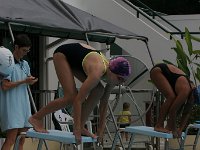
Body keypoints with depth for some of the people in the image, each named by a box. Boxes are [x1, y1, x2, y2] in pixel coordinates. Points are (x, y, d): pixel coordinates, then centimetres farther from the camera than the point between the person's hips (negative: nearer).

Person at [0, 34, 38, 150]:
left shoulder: (25, 64, 16)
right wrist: (24, 81, -14)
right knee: (11, 139, -15)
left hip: (23, 106, 8)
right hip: (11, 106, -8)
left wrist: (30, 80, 3)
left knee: (21, 141, 4)